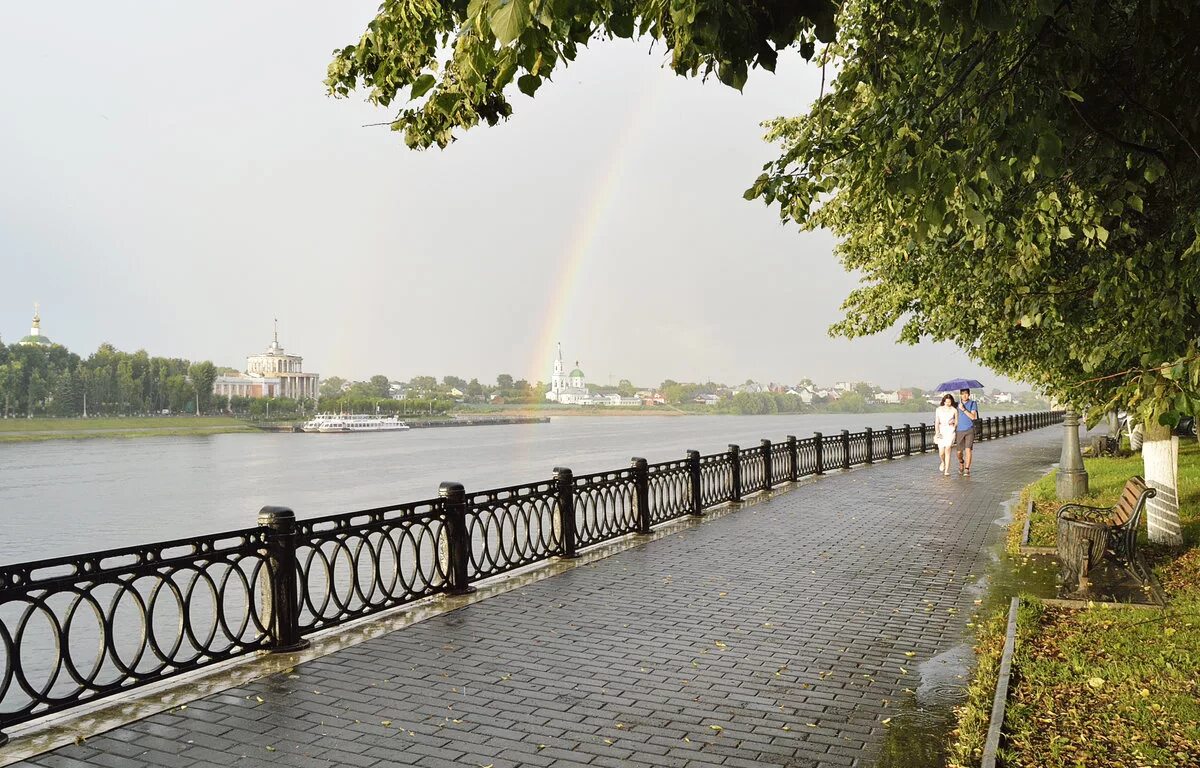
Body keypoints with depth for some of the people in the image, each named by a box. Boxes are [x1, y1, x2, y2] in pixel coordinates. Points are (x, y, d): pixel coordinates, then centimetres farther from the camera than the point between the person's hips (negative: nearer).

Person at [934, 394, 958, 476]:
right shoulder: (939, 409, 6)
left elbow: (956, 421, 14)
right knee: (941, 452, -2)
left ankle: (946, 471, -9)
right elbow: (936, 422, 3)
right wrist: (937, 432, -8)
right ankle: (943, 462, 34)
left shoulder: (954, 410, 4)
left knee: (947, 450, -13)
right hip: (941, 431, 1)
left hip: (950, 431, -1)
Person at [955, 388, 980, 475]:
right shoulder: (957, 403, 7)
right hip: (959, 430, 3)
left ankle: (967, 469, -10)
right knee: (959, 452, 6)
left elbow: (973, 417, -12)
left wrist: (964, 409, -19)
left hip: (969, 430, -3)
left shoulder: (972, 403, -1)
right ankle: (961, 463, 37)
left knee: (968, 449, -14)